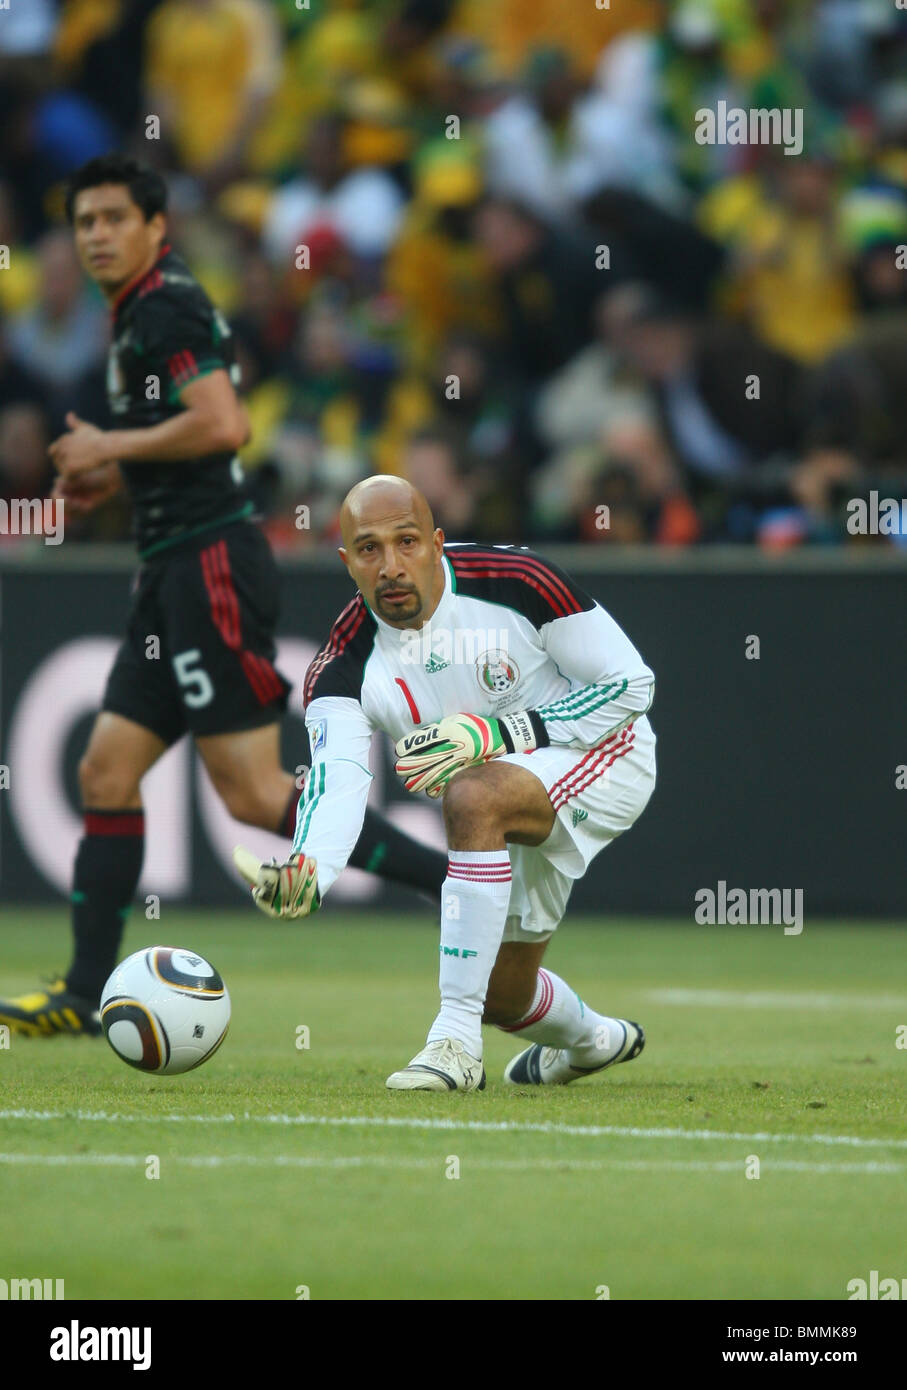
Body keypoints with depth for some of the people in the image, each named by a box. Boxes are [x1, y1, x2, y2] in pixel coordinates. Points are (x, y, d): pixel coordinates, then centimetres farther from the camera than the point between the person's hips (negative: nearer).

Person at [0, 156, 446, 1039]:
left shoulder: (163, 307, -11)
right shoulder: (141, 311, 20)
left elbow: (222, 427, -23)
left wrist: (112, 447, -11)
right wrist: (112, 474, 19)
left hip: (210, 566, -10)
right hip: (175, 572, 10)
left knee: (252, 793, -13)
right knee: (108, 770, 6)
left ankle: (459, 877, -11)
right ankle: (86, 995, 7)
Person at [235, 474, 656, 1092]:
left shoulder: (516, 580, -25)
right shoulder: (344, 668, -17)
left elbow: (630, 684, -18)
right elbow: (337, 780, -33)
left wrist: (498, 734, -27)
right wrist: (306, 875, -56)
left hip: (604, 752, -6)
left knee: (472, 795, -36)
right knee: (502, 997, 11)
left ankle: (457, 1041, -34)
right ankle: (595, 1040, 51)